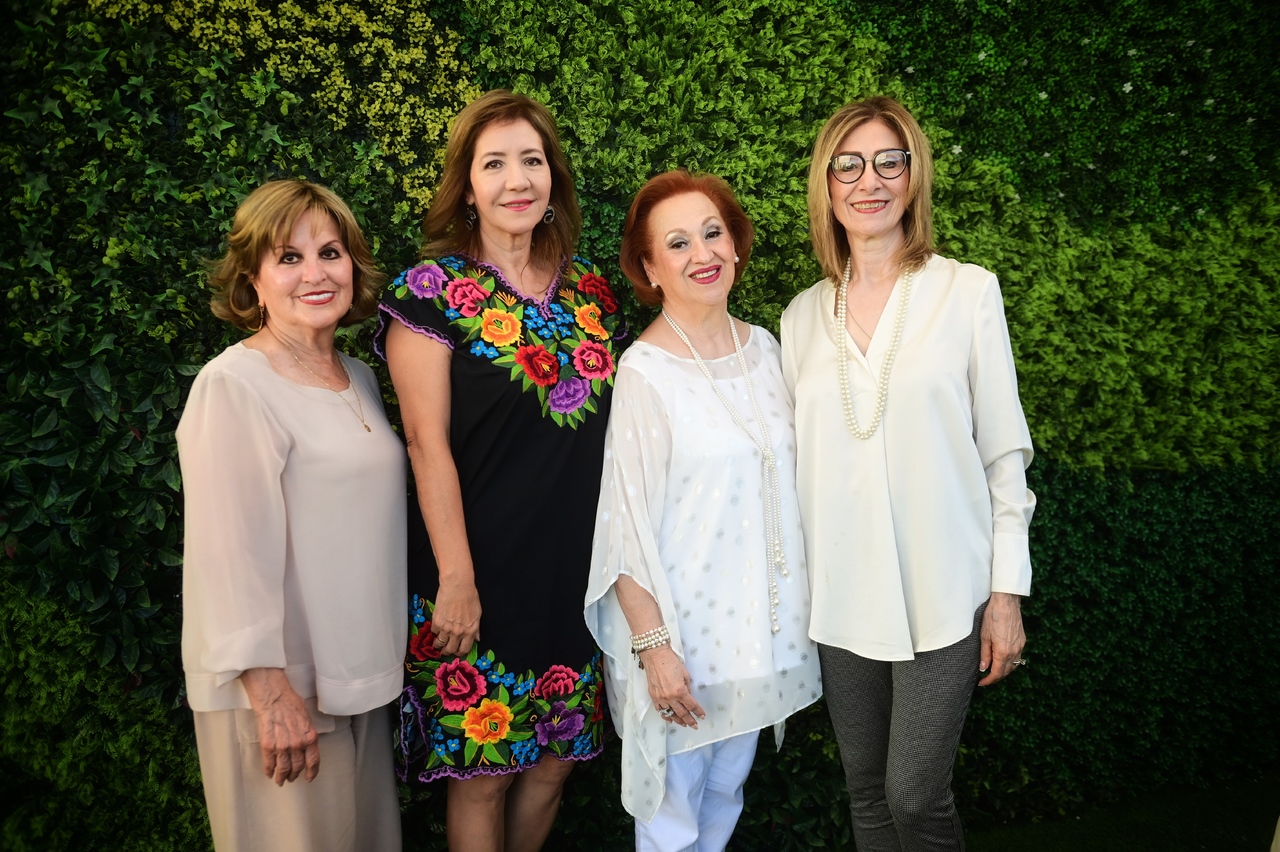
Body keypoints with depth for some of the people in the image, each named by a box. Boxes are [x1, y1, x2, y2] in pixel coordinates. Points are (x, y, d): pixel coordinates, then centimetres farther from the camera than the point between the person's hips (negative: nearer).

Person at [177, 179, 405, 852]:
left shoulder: (360, 377, 8)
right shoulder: (233, 385, -15)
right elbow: (232, 551, -19)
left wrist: (381, 662, 13)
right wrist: (271, 692, -20)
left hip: (361, 675, 7)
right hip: (280, 686, -7)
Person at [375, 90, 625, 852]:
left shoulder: (589, 287, 8)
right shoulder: (432, 292, -7)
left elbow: (612, 425, 12)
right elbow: (428, 442, -12)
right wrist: (455, 577, -15)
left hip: (578, 564, 5)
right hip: (485, 570, -5)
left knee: (555, 758, 15)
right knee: (482, 770, 7)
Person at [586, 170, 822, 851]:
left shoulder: (764, 347, 3)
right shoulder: (644, 372, -15)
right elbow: (626, 522, -15)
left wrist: (798, 602, 12)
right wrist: (652, 643, -17)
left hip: (760, 616, 6)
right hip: (681, 625, -6)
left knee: (726, 792, 21)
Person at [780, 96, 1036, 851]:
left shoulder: (969, 291, -4)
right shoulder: (803, 315, 6)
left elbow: (1005, 450, -2)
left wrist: (1008, 592, -5)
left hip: (942, 592, -3)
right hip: (841, 595, 4)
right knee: (868, 791, 14)